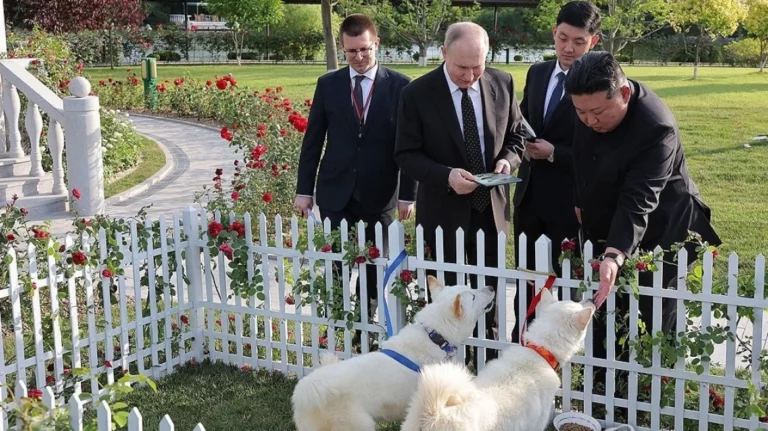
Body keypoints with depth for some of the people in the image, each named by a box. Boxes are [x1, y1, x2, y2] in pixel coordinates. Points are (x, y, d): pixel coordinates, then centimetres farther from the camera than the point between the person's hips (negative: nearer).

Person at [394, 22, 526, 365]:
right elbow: (406, 154, -9)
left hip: (491, 208, 3)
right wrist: (446, 175, -25)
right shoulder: (417, 94, -13)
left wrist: (508, 159, -13)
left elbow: (515, 135, 9)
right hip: (444, 212, -3)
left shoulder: (503, 84, -4)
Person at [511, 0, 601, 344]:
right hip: (529, 193, 6)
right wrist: (522, 145, -6)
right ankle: (520, 345, 31)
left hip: (568, 199, -6)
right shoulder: (536, 73, 7)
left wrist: (554, 153, -21)